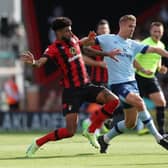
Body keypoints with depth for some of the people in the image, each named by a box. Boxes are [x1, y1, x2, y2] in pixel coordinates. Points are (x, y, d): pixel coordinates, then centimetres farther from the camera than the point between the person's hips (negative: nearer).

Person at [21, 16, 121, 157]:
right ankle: (37, 144, 9)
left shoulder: (73, 39, 5)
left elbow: (82, 43, 27)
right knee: (70, 131, -13)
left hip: (87, 86, 7)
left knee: (114, 100, -16)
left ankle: (91, 131, 2)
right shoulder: (54, 49, -16)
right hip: (71, 91, -7)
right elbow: (41, 62, -33)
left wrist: (106, 54, 29)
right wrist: (34, 62, -58)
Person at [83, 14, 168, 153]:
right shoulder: (108, 39, 0)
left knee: (131, 123, 5)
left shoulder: (133, 45, 12)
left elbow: (153, 49, 5)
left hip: (131, 82, 6)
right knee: (139, 101, -30)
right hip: (118, 83, -6)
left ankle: (105, 139, 27)